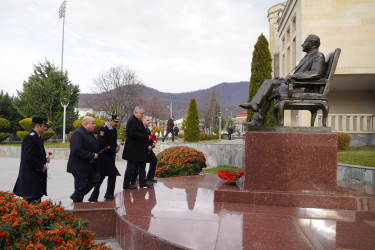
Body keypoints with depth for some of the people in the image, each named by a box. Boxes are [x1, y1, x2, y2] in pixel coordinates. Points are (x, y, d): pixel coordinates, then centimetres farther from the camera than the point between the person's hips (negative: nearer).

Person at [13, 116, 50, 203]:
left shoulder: (36, 137, 15)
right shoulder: (30, 137, -17)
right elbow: (28, 158, -23)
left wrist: (44, 158, 6)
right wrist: (41, 166, -15)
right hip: (31, 178, -10)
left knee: (37, 201, 15)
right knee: (33, 202, -5)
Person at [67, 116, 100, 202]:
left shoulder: (89, 133, 13)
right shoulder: (78, 134, -19)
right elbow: (76, 150, -29)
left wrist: (95, 154, 7)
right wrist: (92, 156, -24)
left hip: (89, 165, 10)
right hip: (79, 167, -9)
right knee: (81, 187, 0)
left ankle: (75, 196, 25)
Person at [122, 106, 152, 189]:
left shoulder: (139, 121, 15)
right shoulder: (131, 121, -16)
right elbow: (133, 134, -26)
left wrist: (147, 137, 5)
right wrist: (146, 137, -21)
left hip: (139, 150, 10)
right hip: (133, 150, -10)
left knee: (141, 166, 13)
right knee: (131, 167, -1)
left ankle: (142, 182, 22)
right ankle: (126, 184, 10)